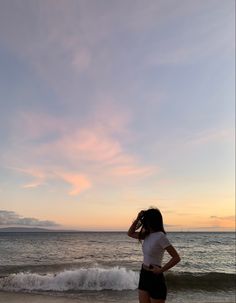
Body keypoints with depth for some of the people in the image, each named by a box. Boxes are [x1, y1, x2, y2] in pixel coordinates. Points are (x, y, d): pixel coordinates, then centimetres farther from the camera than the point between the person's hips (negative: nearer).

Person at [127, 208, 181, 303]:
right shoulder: (147, 235, 4)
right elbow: (130, 233, 16)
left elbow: (176, 258, -21)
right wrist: (137, 219, 3)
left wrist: (161, 270, -16)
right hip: (144, 275, 8)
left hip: (155, 277, -7)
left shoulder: (161, 236, -19)